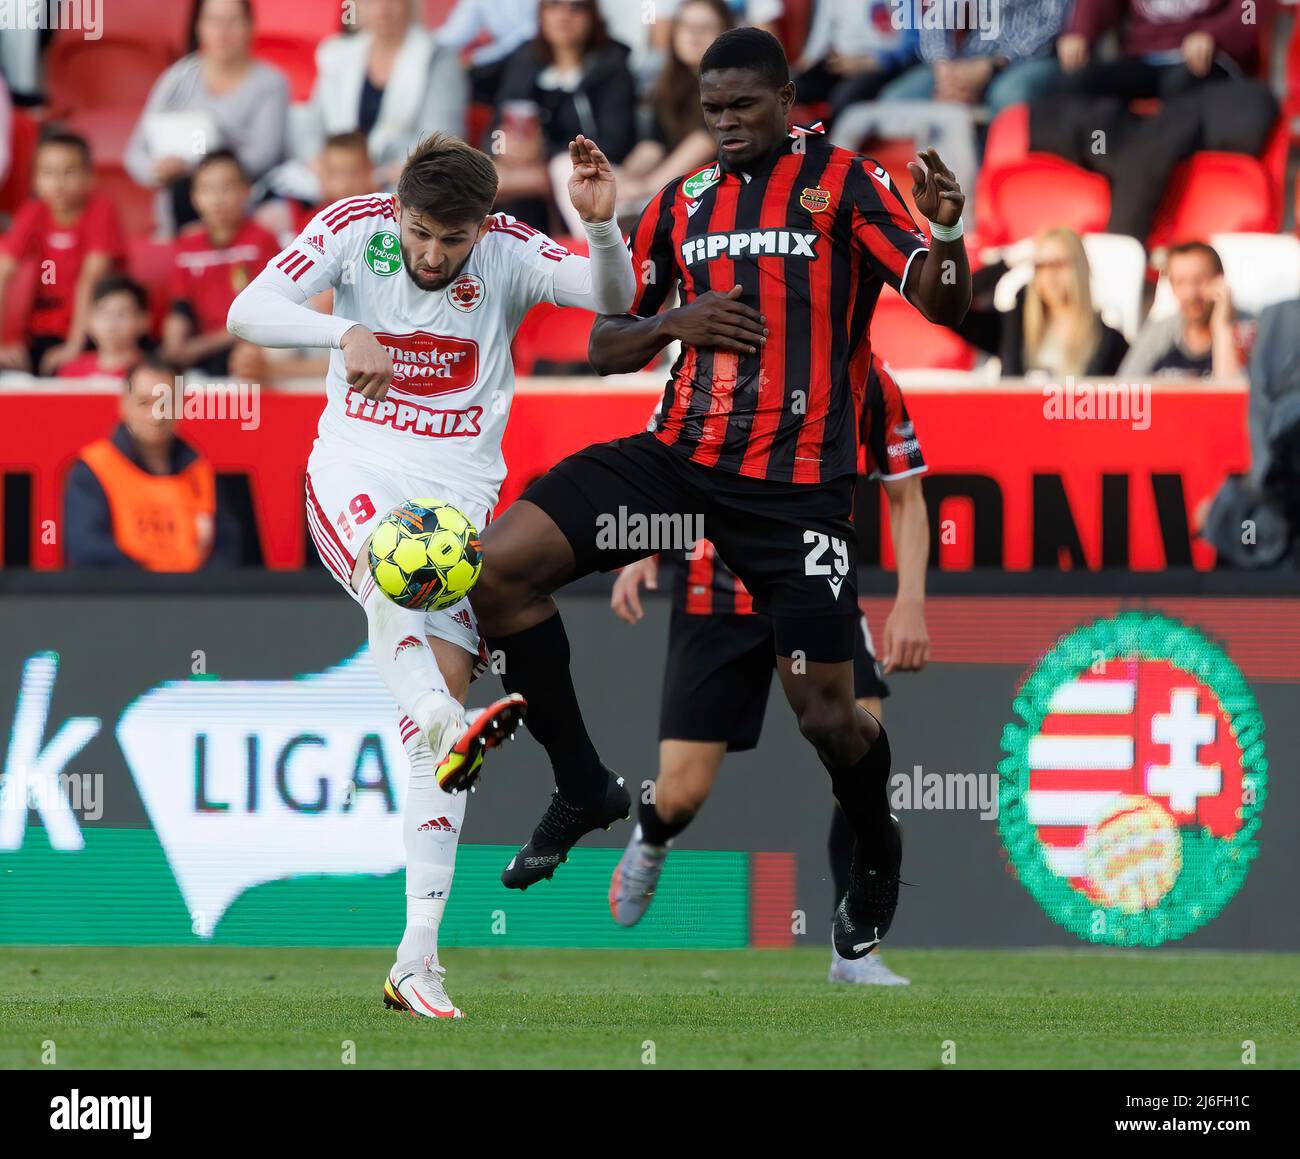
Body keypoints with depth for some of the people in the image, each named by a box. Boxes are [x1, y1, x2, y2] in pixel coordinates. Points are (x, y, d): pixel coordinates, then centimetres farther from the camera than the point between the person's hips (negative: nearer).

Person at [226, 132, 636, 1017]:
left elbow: (615, 299, -21)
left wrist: (603, 226, -41)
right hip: (355, 470, -1)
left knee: (446, 679, -9)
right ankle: (449, 732, -62)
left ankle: (417, 959, -10)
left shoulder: (510, 253, -6)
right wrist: (346, 334, -34)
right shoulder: (356, 227, -7)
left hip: (460, 487, 1)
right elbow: (247, 311, -17)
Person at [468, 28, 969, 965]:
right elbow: (604, 347, 18)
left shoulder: (845, 182, -2)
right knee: (499, 569, -12)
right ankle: (584, 789, 3)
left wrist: (945, 234, -33)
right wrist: (676, 322, -3)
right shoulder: (681, 204, 13)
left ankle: (879, 858, 27)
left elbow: (941, 305, -12)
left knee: (826, 711, -6)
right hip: (679, 455, 5)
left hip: (797, 483, -4)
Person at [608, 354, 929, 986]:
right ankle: (650, 840, 40)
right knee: (683, 792, -2)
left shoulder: (870, 383, -7)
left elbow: (906, 496, 4)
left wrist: (910, 602, -7)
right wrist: (642, 555, -10)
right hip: (714, 597, -1)